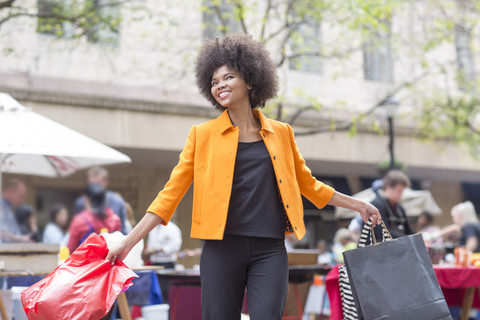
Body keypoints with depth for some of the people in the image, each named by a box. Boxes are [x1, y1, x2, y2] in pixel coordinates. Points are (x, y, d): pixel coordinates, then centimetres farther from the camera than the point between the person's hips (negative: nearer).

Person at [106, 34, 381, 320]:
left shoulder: (281, 133, 12)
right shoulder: (203, 135, 6)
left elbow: (307, 183, 24)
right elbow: (172, 190, 5)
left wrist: (358, 205, 27)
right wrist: (129, 242, -2)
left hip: (270, 250, 1)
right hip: (222, 248, -1)